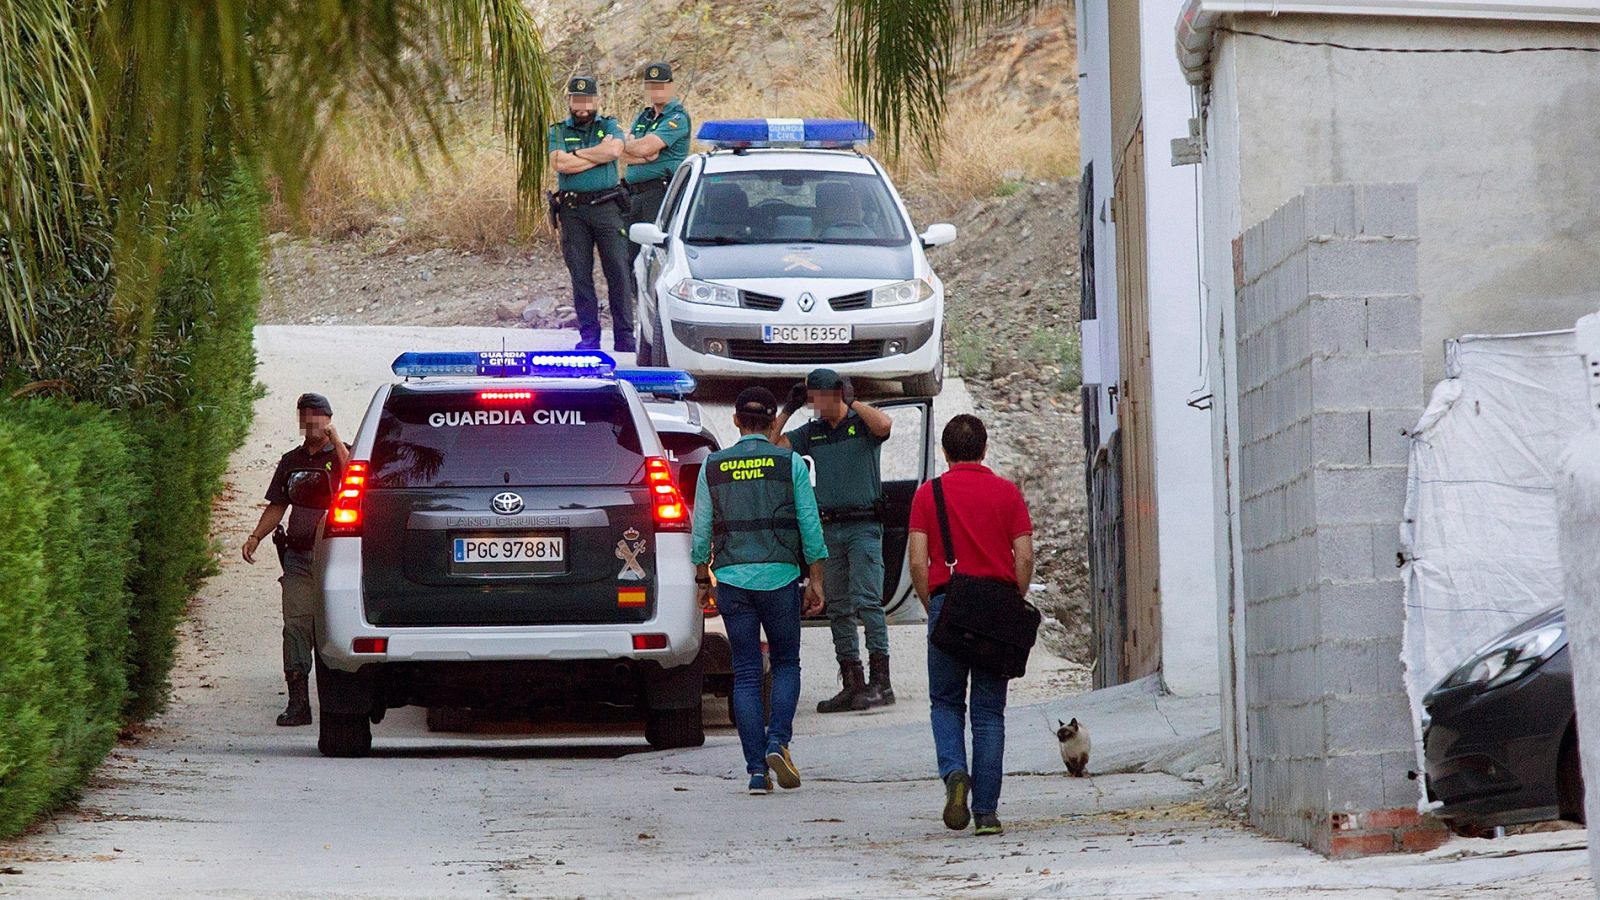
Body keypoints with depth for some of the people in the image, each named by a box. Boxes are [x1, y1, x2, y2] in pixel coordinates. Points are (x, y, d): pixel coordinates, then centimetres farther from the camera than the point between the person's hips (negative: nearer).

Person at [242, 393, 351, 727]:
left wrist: (335, 440, -14)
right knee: (296, 625, -2)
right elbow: (277, 506, 24)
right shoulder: (291, 461, 19)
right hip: (298, 555, 4)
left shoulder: (341, 455, 5)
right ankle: (298, 702, -1)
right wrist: (256, 536, 12)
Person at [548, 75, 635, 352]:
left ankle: (625, 337, -2)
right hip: (572, 211, 1)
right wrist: (599, 155, -5)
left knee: (618, 272, -5)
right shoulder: (558, 131, 10)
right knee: (580, 274, 1)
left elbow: (615, 150, -12)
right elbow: (559, 163, -9)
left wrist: (576, 154, -7)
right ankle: (588, 336, 7)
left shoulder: (609, 126, 10)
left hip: (606, 206, -1)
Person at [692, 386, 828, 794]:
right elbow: (810, 525, -1)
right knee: (786, 663, 14)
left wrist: (702, 579, 16)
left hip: (732, 577, 1)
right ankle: (777, 742, -8)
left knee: (745, 673, 4)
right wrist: (816, 581, 6)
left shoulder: (713, 467, 4)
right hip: (780, 576, -1)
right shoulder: (789, 463, 0)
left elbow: (701, 530, 6)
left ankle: (757, 771, -1)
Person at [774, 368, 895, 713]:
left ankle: (881, 682, -14)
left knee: (866, 600, -13)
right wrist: (788, 409, 5)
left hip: (864, 526, -6)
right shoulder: (811, 432, 14)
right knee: (838, 608, 6)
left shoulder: (862, 424, 0)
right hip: (829, 527, 6)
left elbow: (884, 424, -22)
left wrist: (852, 401, -14)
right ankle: (853, 684, 9)